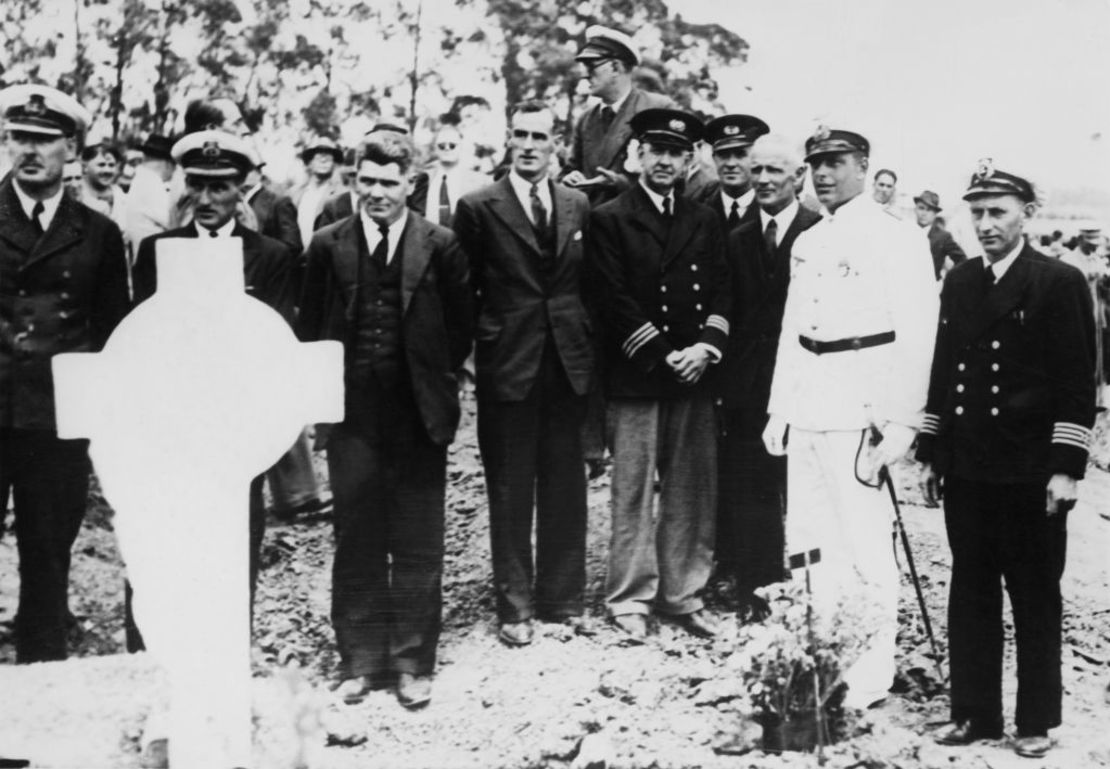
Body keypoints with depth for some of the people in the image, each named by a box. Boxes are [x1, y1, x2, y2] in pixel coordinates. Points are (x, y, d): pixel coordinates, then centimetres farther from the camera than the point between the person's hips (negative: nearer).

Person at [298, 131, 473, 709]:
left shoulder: (440, 246, 0)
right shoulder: (328, 245, 3)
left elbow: (461, 326, 6)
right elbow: (311, 329, 9)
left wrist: (435, 378, 5)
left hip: (418, 416, -1)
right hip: (352, 416, 1)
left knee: (418, 547, 5)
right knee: (356, 543, 8)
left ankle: (413, 664, 16)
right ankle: (359, 661, 19)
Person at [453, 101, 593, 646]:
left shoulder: (578, 206, 10)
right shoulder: (478, 208, -2)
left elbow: (588, 283, 12)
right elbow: (461, 292, 0)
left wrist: (591, 347, 6)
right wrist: (471, 349, -4)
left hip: (569, 365, 3)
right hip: (507, 366, -3)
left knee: (566, 489, 10)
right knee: (510, 492, 4)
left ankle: (563, 600, 22)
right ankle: (515, 607, 14)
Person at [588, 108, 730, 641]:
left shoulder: (705, 223, 15)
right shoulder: (608, 220, 0)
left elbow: (722, 293, 10)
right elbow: (613, 301, -7)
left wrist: (706, 347, -7)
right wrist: (662, 357, -11)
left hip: (695, 376, 4)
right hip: (633, 377, -4)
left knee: (692, 492, 7)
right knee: (632, 492, 1)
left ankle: (683, 594, 17)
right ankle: (630, 599, 11)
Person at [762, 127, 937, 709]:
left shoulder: (897, 239, -5)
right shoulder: (807, 243, 18)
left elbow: (917, 335, -11)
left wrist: (902, 421, -17)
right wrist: (779, 408, 16)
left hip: (861, 407, -7)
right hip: (806, 408, 7)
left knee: (864, 542, -4)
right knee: (807, 541, 10)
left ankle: (869, 676, 7)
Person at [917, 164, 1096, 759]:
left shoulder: (1059, 283, -5)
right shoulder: (957, 282, 11)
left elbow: (1078, 381, -8)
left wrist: (1065, 468, -13)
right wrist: (929, 455, 12)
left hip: (1030, 477, -5)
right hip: (965, 469, 5)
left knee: (1035, 598, 7)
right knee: (969, 595, 10)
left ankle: (1036, 720, 19)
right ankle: (973, 713, 22)